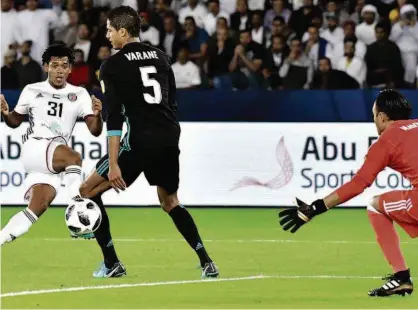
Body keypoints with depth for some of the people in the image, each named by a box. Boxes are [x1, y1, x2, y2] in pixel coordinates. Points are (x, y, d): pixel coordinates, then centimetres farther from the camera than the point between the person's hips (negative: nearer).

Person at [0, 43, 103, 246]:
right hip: (33, 148, -4)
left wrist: (97, 115, -21)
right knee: (74, 158, -31)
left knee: (38, 208, -9)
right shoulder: (32, 91, 6)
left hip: (56, 162, 4)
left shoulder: (79, 94, 8)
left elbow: (95, 131, 1)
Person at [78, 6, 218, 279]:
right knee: (170, 202, 26)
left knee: (89, 191, 8)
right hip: (170, 138, 6)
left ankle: (112, 264, 4)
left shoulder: (113, 66, -3)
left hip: (140, 140, -6)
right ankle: (207, 263, 13)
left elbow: (114, 118, -10)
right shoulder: (160, 57, 15)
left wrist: (113, 164, -13)